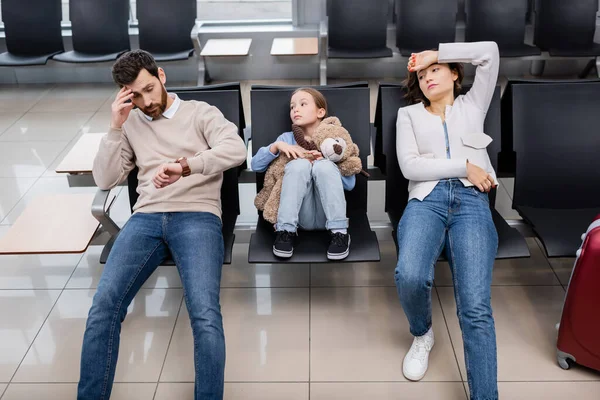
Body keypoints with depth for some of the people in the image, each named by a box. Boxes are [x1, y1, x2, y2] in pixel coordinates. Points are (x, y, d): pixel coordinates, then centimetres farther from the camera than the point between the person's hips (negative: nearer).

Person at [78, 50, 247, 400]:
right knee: (103, 306, -20)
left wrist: (184, 166, -22)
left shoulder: (200, 112, 11)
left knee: (205, 315, -26)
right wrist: (116, 126, 6)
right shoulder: (131, 124, 22)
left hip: (197, 217, -3)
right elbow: (105, 180, 16)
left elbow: (236, 150, -8)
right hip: (146, 218, 3)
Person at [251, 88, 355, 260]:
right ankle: (285, 231, -23)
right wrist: (276, 146, -11)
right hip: (301, 215, 0)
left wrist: (324, 162, -11)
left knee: (324, 166, -26)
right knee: (299, 164, -24)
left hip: (326, 215, 0)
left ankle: (339, 232, -24)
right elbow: (255, 165, 5)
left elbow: (350, 184, 2)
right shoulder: (287, 138, 13)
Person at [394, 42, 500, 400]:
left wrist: (435, 53, 21)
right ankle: (422, 334, 4)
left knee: (476, 305, -21)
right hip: (427, 199, 0)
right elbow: (409, 166, 6)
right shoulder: (409, 114, 24)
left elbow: (490, 52, 17)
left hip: (472, 201, 0)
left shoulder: (473, 105, 28)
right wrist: (465, 166, -1)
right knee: (410, 277, -29)